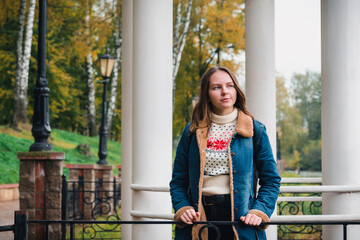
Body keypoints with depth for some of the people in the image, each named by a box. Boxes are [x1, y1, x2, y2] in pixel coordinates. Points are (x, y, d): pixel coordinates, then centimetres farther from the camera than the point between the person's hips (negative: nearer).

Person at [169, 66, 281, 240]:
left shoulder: (255, 130, 5)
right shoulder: (192, 132, 9)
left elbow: (271, 180, 6)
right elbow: (178, 181, 12)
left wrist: (259, 212, -8)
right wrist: (182, 209, -5)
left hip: (240, 222, -1)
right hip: (200, 218, 1)